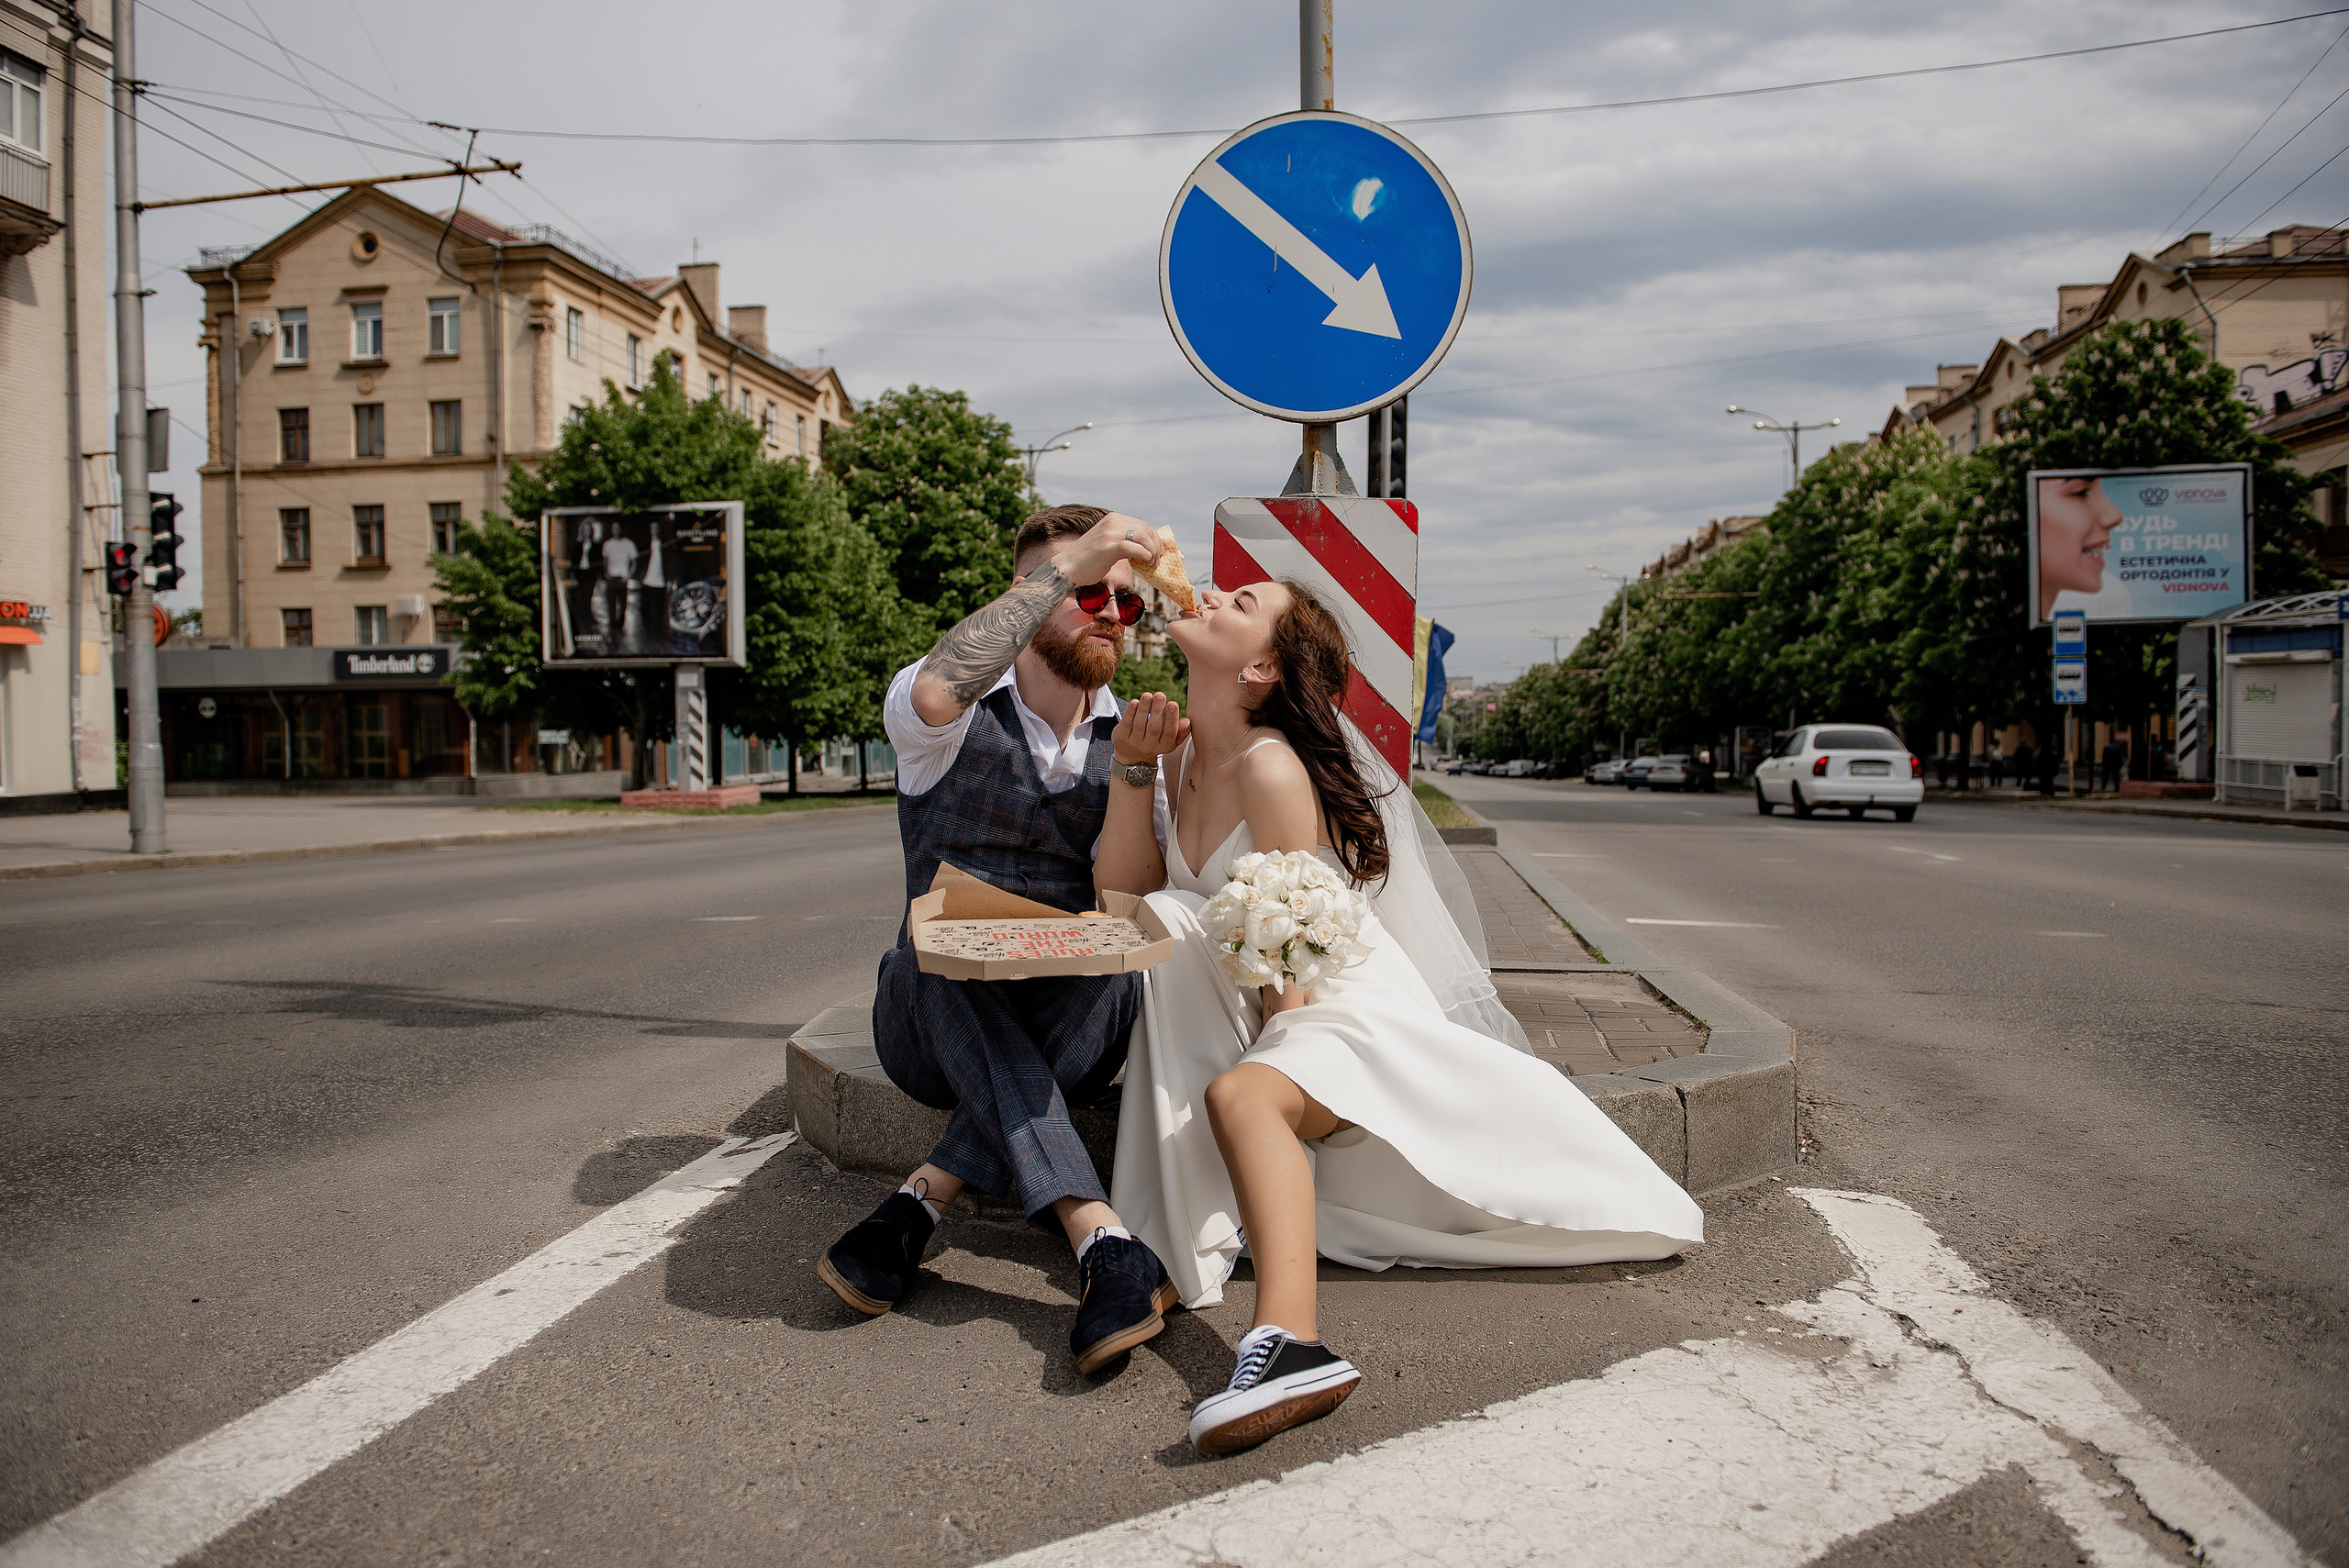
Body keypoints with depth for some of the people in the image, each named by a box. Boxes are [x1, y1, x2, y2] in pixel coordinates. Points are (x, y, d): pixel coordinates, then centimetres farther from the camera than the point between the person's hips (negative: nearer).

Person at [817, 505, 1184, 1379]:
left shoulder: (1131, 741, 5)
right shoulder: (960, 719, -4)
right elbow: (933, 694, -33)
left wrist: (1134, 772, -24)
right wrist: (1067, 565, -30)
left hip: (1066, 1037, 2)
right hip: (939, 1027, -2)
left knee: (1118, 973, -30)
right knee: (935, 951, -35)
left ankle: (921, 1204, -31)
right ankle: (1101, 1241, -43)